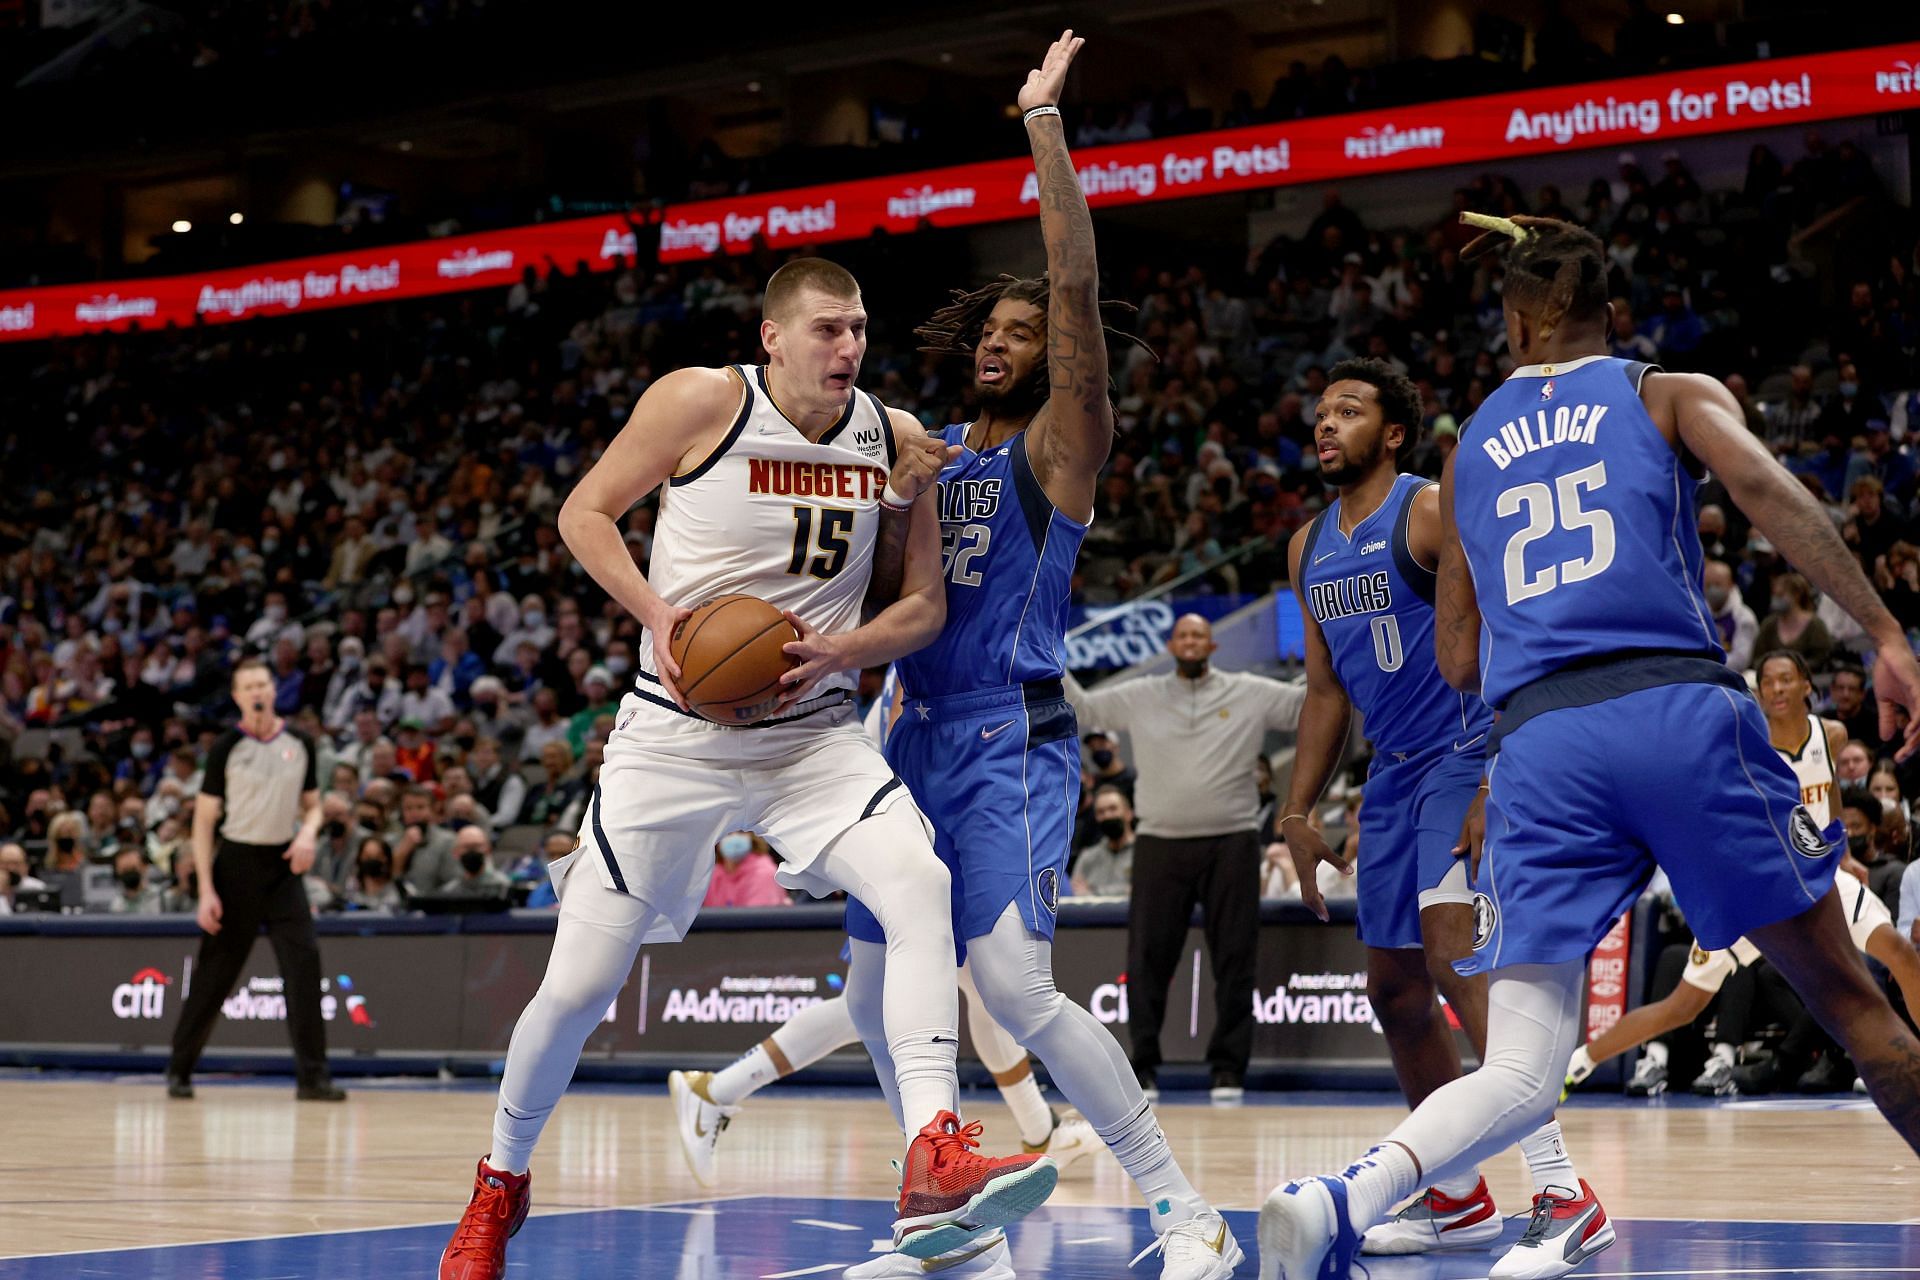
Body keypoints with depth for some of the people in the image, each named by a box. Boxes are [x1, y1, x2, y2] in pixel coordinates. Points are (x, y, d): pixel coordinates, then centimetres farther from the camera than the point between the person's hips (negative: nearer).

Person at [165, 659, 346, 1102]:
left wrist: (308, 833, -9)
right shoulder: (227, 747, -5)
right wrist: (206, 890, -12)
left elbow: (312, 804, 15)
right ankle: (179, 1069, 18)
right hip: (236, 862, -3)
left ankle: (311, 1076, -8)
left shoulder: (299, 744, 4)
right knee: (216, 971, 2)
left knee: (304, 961, -11)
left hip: (283, 866, 3)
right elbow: (204, 820, -4)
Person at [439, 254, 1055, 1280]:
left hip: (812, 731, 3)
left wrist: (837, 651, -13)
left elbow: (925, 605, 7)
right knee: (578, 985, -1)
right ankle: (499, 1185, 26)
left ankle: (934, 1166, -33)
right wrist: (659, 615, -18)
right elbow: (584, 513, -2)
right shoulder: (703, 401, -10)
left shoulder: (895, 439, 1)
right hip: (677, 732, -2)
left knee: (921, 886, -26)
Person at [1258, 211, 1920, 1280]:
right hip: (1682, 711, -2)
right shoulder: (1672, 394, 15)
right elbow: (1767, 488, -7)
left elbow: (1458, 661, 24)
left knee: (1523, 1076, -3)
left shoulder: (1471, 451, 23)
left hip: (1540, 744, 2)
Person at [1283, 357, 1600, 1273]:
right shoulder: (1310, 550, 13)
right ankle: (1458, 1201, 22)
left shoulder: (1432, 512, -11)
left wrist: (1501, 774, -26)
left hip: (1467, 756, -9)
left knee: (1455, 952, -25)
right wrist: (1298, 815, 16)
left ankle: (1557, 1189, -28)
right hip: (1394, 775, 9)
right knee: (1393, 986, 9)